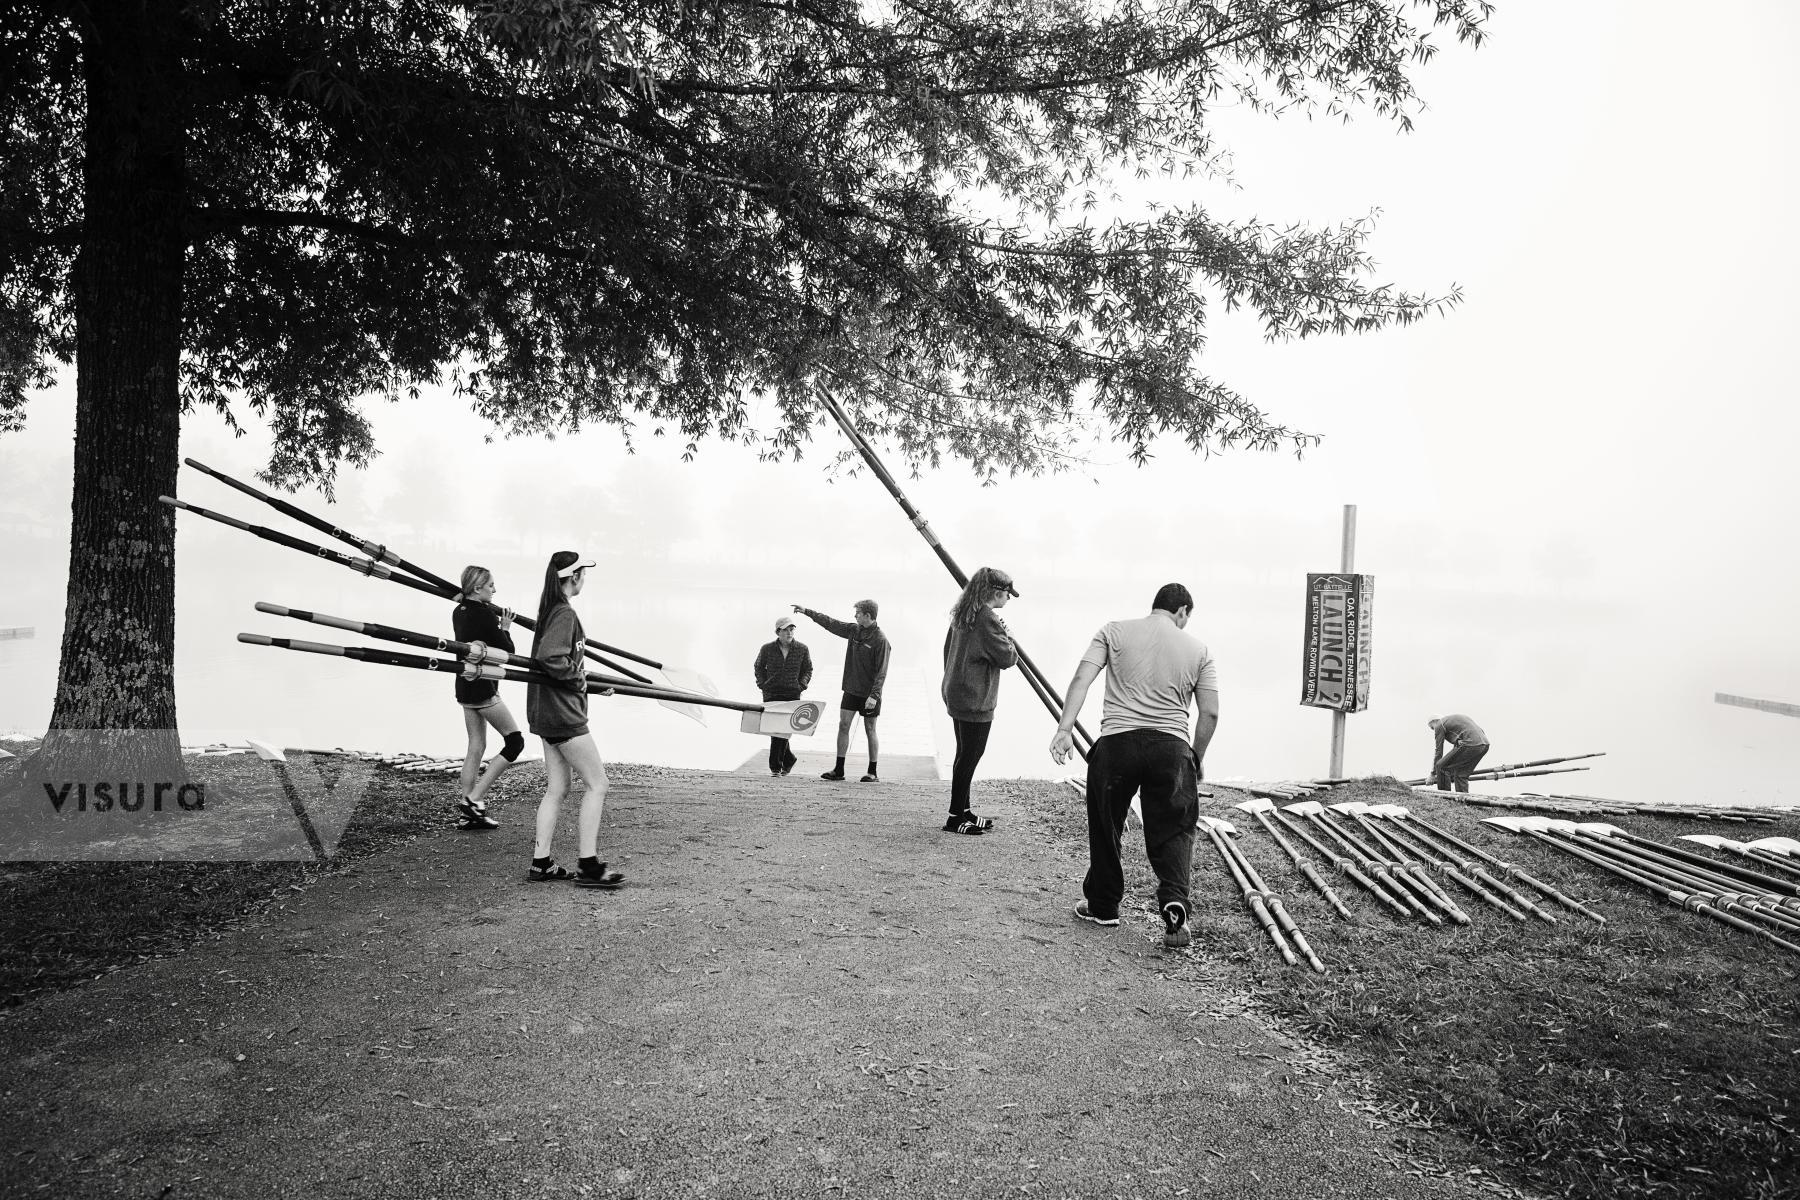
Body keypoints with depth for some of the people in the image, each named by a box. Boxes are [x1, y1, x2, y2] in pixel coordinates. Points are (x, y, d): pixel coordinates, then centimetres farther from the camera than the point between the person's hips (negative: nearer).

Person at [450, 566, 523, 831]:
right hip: (483, 689, -9)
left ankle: (470, 814, 14)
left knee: (476, 747, 13)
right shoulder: (485, 614, -16)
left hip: (464, 687, 9)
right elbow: (507, 651, -11)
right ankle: (473, 799, -6)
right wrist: (505, 628, 4)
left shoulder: (458, 612, 8)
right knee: (515, 741, 0)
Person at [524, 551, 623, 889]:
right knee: (597, 784, -5)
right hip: (563, 714, -10)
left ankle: (541, 864, 16)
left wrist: (591, 682, 16)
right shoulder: (565, 613, -16)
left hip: (547, 714, 10)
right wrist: (579, 678, -12)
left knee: (556, 788, 13)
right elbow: (550, 658, -27)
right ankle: (588, 866, -2)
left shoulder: (551, 610, 14)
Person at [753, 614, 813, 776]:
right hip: (771, 694, 1)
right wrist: (762, 684, 6)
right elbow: (759, 667, 17)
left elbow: (808, 670, 14)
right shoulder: (767, 649, 1)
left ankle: (775, 765, 1)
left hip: (792, 695, -1)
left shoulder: (802, 649, 2)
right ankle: (788, 759, 21)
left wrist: (802, 685, 2)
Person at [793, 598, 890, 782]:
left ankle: (872, 773, 11)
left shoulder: (880, 640, -15)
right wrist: (807, 611, 18)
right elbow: (831, 623, 16)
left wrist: (874, 695, -25)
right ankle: (838, 770, 9)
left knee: (870, 730, 2)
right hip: (851, 690, 6)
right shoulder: (853, 630, 5)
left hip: (869, 694, -6)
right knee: (843, 726, 4)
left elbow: (882, 671, -18)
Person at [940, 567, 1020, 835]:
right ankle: (955, 818, 3)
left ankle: (963, 811, 24)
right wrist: (1007, 636, 2)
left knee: (966, 754, 16)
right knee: (969, 756, -2)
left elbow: (948, 649, 19)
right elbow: (1007, 658, -16)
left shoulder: (962, 615, 10)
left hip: (956, 694, 9)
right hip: (975, 700, -9)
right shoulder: (988, 619, -18)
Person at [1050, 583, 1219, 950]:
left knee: (1105, 827, 15)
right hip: (1172, 745, 0)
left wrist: (1064, 729, -9)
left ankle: (1102, 906, 25)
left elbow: (1081, 679, -4)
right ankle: (1174, 903, -11)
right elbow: (1209, 713, 7)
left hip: (1117, 742, 0)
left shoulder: (1114, 632, 10)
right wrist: (1197, 758, 19)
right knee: (1173, 832, 8)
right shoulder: (1198, 649, 12)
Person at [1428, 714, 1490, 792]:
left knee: (1441, 766, 0)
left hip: (1470, 744, -9)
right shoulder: (1453, 719, 32)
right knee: (1461, 774, 19)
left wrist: (1433, 774, 15)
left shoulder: (1440, 725, 7)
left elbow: (1438, 751, 7)